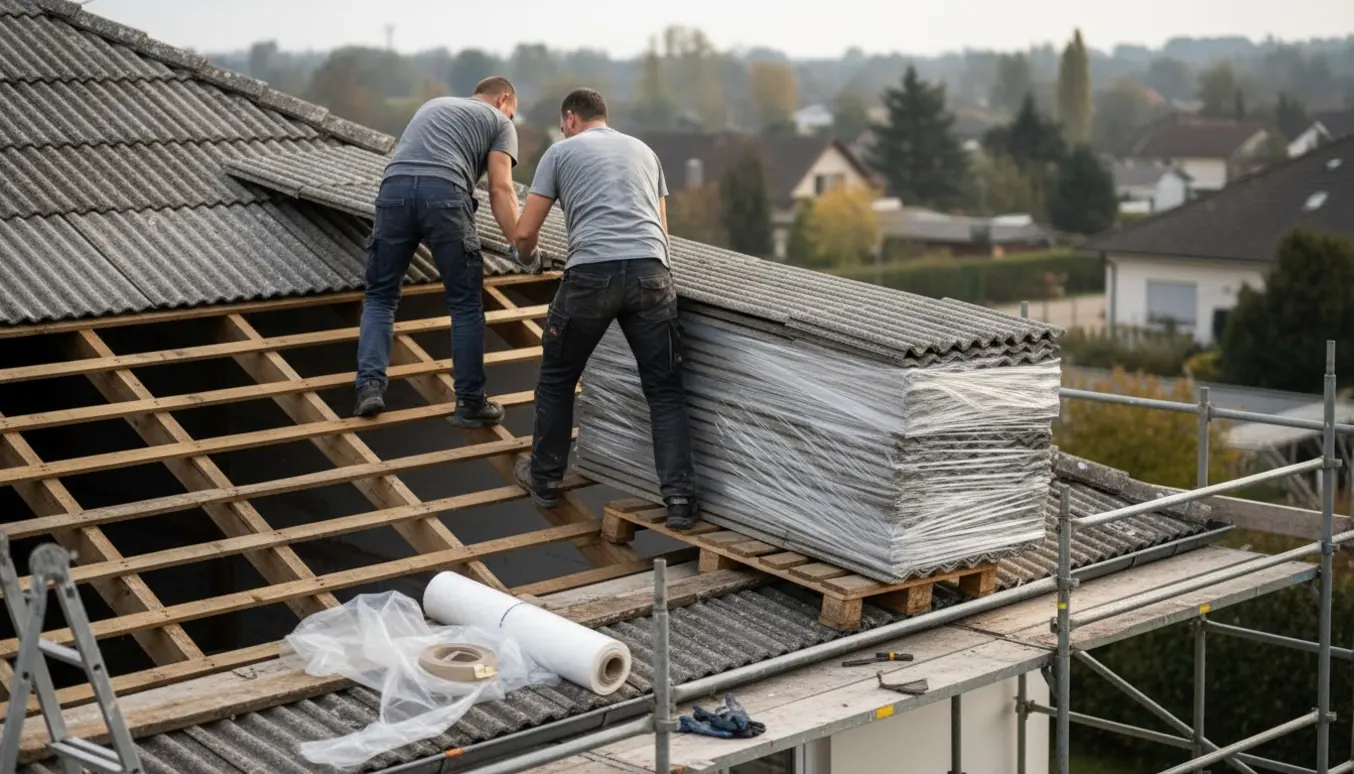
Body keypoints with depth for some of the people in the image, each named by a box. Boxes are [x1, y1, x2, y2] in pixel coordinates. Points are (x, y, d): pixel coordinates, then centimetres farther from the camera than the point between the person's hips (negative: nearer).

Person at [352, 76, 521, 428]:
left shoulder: (433, 105, 39)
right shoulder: (499, 121, 22)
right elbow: (500, 189, 7)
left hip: (394, 187, 4)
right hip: (444, 192, -4)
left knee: (380, 295, 15)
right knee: (465, 303, 7)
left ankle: (370, 385, 0)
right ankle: (470, 403, 10)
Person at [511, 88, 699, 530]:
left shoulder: (561, 151, 16)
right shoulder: (643, 150, 28)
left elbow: (525, 233, 14)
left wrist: (526, 253, 37)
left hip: (591, 274, -3)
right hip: (651, 272, 3)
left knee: (557, 379, 18)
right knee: (664, 389, 8)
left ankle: (545, 479, 29)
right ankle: (679, 499, -1)